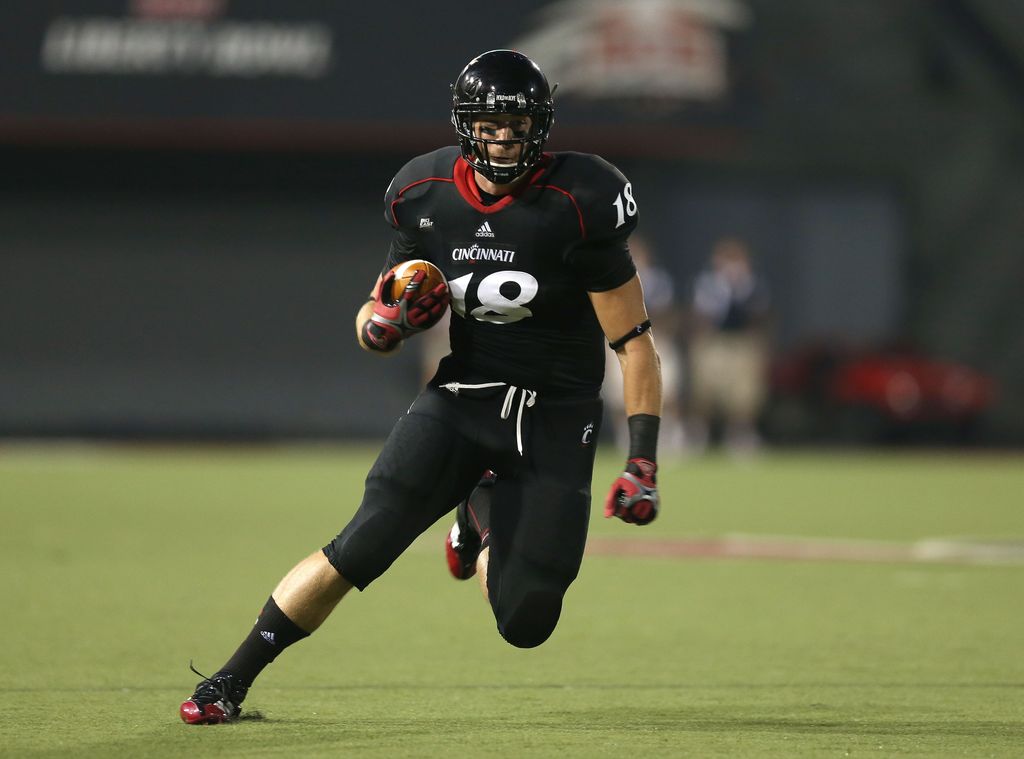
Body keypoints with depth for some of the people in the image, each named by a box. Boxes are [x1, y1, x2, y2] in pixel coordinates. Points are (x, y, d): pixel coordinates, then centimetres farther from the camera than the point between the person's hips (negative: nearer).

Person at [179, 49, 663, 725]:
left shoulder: (576, 205, -13)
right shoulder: (428, 199, -2)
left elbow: (634, 341, -8)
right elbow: (371, 325, 11)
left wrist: (643, 463, -13)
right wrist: (383, 324, -15)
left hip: (556, 421, -1)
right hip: (463, 396, 1)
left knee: (525, 624, -5)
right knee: (361, 548, -20)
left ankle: (483, 518, 29)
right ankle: (232, 681, -7)